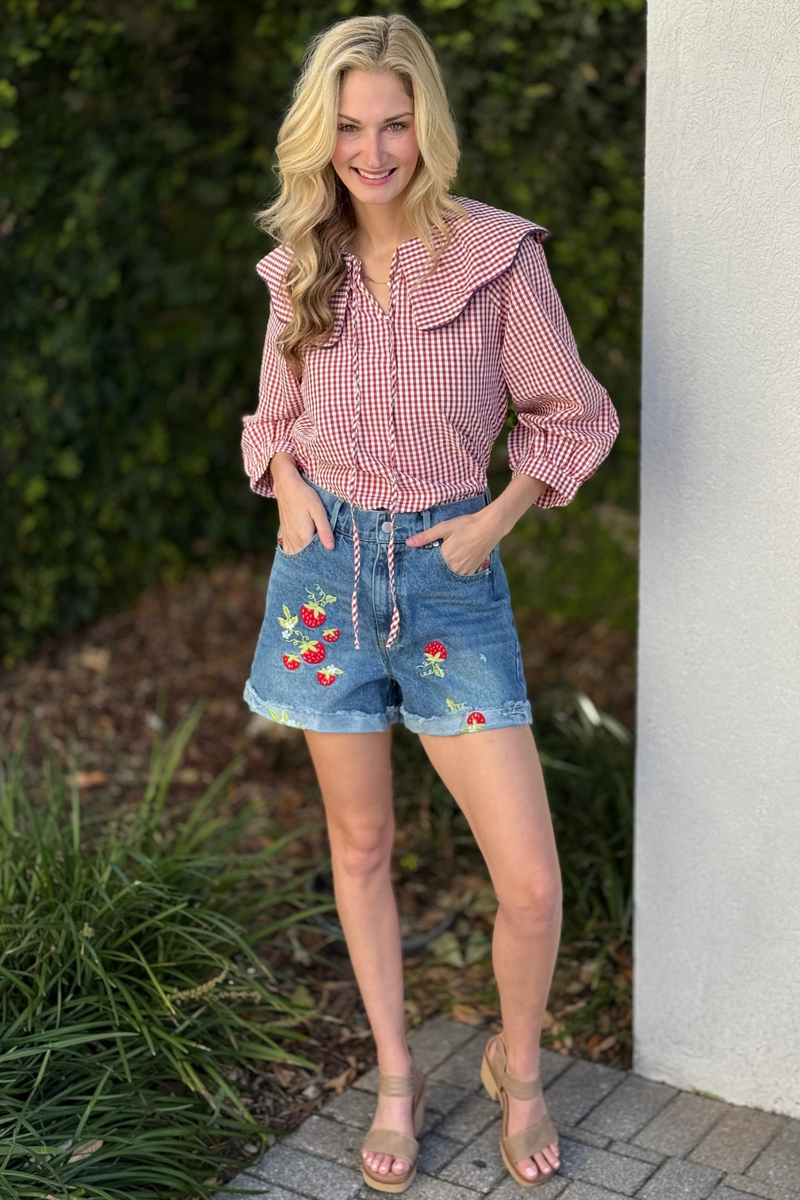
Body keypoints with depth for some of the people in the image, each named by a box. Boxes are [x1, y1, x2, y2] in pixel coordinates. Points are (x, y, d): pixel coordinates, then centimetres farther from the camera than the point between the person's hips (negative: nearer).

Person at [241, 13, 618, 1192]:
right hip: (326, 566, 3)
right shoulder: (299, 266, 3)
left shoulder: (499, 253, -7)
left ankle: (518, 1070, 26)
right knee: (360, 844, 13)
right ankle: (396, 1078, 32)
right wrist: (288, 488, -3)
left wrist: (495, 520, -10)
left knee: (532, 881, -4)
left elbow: (574, 416, 1)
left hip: (450, 573, -3)